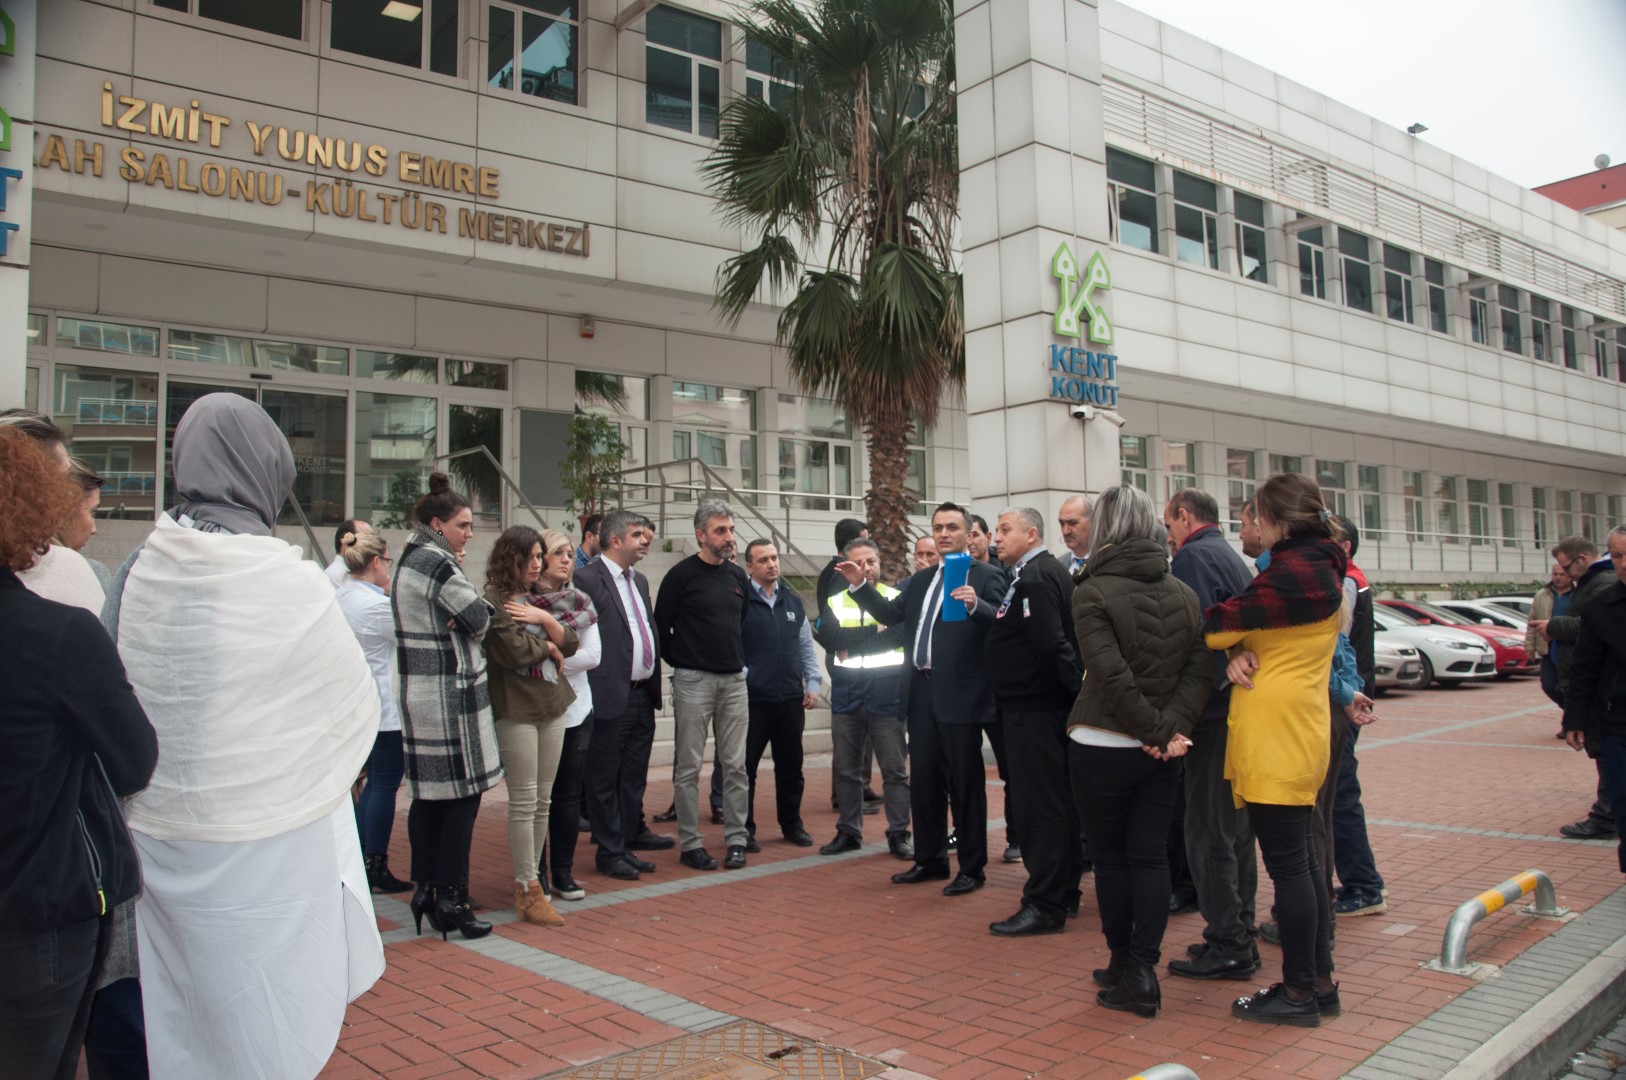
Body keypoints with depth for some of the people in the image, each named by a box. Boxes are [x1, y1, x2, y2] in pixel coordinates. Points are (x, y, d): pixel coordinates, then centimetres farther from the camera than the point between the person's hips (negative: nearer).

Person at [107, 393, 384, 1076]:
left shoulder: (139, 572, -5)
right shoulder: (292, 585, -18)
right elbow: (355, 705, -7)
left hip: (160, 838, 5)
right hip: (266, 846, -5)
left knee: (184, 1020, 20)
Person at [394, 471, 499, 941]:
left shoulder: (410, 559, 16)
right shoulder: (437, 562, -15)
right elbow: (480, 618, -14)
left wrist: (458, 618, -5)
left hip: (418, 690, 10)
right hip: (451, 694, -10)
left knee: (428, 794, 13)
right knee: (463, 795, -2)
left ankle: (425, 890, 21)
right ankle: (449, 899, 3)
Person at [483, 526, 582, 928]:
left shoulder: (538, 597, 16)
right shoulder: (495, 602, -7)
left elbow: (570, 644, 7)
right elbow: (516, 652, -18)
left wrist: (546, 619, -10)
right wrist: (549, 645, 0)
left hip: (552, 705, 7)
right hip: (516, 709, -7)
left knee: (543, 801, 9)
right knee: (524, 802, -4)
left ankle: (530, 878, 18)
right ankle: (528, 891, 3)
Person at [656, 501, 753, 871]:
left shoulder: (738, 576, 10)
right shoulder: (681, 575, -6)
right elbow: (661, 626, -3)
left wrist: (740, 660, 14)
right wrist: (682, 661, 1)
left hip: (734, 680, 5)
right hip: (693, 681, -5)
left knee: (736, 765, 6)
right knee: (688, 766, 2)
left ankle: (736, 840, 15)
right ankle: (689, 844, 11)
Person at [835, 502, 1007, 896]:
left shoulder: (985, 577, -5)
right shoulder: (920, 580, 17)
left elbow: (1000, 624, -17)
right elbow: (890, 614, 15)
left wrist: (975, 604, -35)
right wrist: (860, 585, 5)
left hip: (959, 694, -7)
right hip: (921, 692, 7)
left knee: (965, 784, 2)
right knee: (923, 782, 15)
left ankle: (971, 868, 14)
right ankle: (930, 860, 28)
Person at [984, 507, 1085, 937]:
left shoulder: (1033, 578, -17)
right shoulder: (1051, 572, 16)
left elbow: (1052, 644, -25)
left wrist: (1077, 688, -19)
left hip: (1033, 709, -10)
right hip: (1046, 706, 10)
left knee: (1039, 805, -5)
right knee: (1055, 803, 16)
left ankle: (1044, 905, 2)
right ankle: (1063, 891, 27)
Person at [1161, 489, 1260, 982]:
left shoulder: (1194, 557, -13)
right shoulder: (1234, 559, 17)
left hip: (1213, 715, -10)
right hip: (1240, 710, 10)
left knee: (1208, 834, -3)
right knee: (1236, 829, 16)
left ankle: (1227, 946, 3)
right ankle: (1240, 935, 25)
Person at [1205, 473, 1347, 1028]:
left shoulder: (1294, 573, -18)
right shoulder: (1320, 567, 15)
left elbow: (1221, 623, -16)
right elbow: (1258, 624, 12)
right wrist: (1242, 652, -7)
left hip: (1275, 735, -10)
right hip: (1299, 731, 10)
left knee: (1287, 864, -2)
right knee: (1300, 859, 16)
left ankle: (1299, 990, 8)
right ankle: (1319, 981, 25)